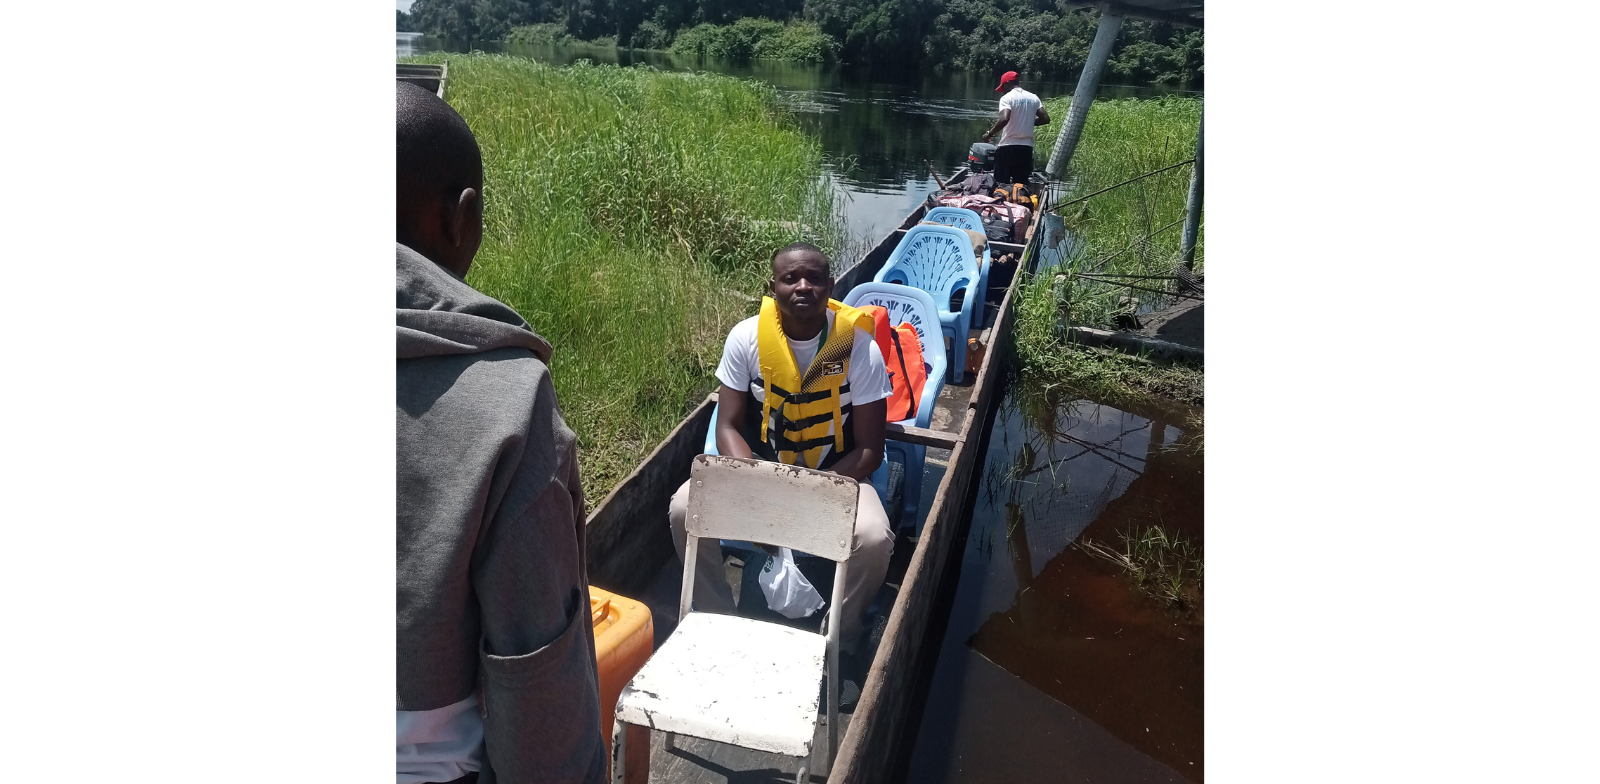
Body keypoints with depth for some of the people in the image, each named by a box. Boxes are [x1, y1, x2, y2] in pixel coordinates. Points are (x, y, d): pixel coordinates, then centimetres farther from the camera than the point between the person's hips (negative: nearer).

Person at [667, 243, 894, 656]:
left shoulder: (859, 347, -15)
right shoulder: (747, 337, -10)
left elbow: (869, 449, -12)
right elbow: (728, 427, -6)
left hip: (838, 473, -1)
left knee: (873, 539, -30)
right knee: (685, 509, -22)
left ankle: (838, 638, 2)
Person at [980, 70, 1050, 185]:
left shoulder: (1007, 98, -7)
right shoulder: (1033, 98, 11)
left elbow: (1004, 119, -23)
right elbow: (1045, 118, 8)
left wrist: (989, 133, -12)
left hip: (1008, 147, -5)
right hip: (1027, 147, 5)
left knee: (1001, 183, 1)